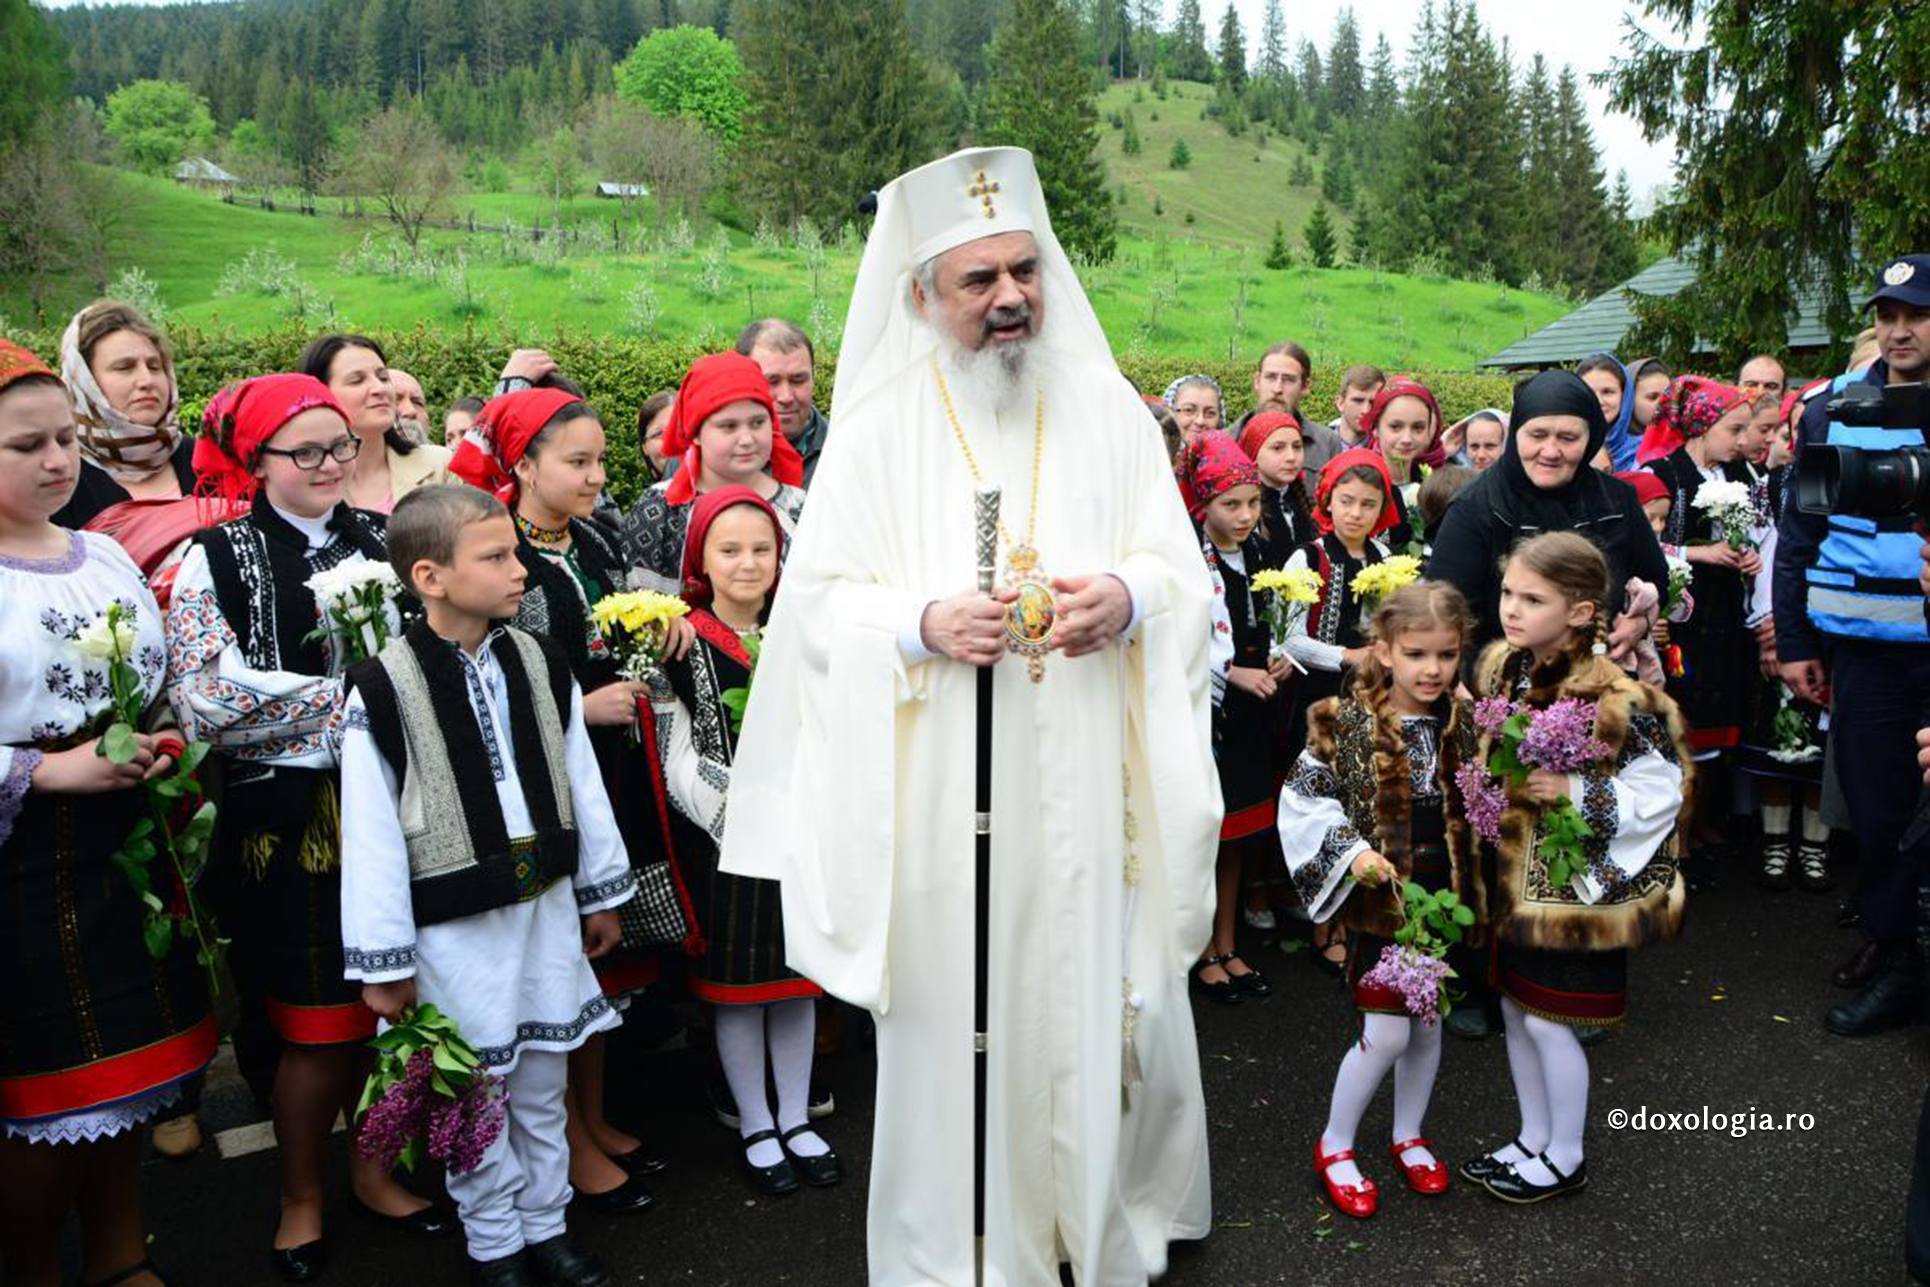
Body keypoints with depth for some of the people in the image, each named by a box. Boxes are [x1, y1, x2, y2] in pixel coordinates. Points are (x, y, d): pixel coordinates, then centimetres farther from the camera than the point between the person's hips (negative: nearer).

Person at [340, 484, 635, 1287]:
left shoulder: (540, 665, 2)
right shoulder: (384, 690, -14)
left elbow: (581, 784, 10)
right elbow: (371, 836, -12)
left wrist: (601, 895, 14)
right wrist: (383, 960, -9)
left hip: (546, 902, 5)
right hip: (455, 924, -4)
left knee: (543, 1081, 17)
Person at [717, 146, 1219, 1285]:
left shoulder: (1108, 407, 6)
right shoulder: (879, 429, 0)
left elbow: (1183, 569, 7)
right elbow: (818, 599, -1)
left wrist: (1127, 598, -15)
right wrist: (923, 624, -19)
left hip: (1085, 785, 2)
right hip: (943, 796, -1)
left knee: (1098, 1003, 9)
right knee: (955, 1011, 5)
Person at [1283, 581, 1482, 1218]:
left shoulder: (1463, 723, 0)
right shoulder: (1348, 722, -13)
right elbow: (1304, 796, -9)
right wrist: (1351, 850, -20)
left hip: (1445, 895, 5)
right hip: (1383, 896, -4)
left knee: (1429, 1019, 16)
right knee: (1386, 1031, -4)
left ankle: (1408, 1136, 37)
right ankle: (1334, 1145, 18)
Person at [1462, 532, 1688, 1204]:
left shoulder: (1617, 698, -21)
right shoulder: (1499, 668, -1)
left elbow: (1660, 790, -15)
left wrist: (1577, 793, -24)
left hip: (1576, 883, -7)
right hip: (1513, 874, 7)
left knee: (1548, 1021, 4)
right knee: (1515, 1008, 17)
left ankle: (1565, 1156, 26)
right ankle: (1532, 1139, 36)